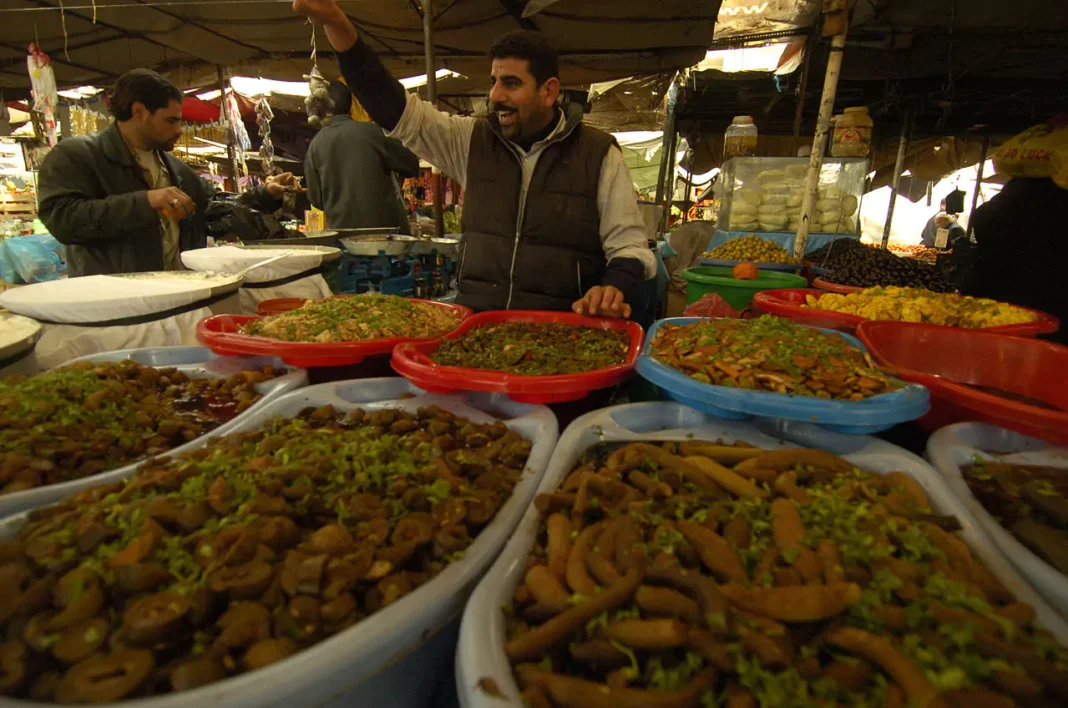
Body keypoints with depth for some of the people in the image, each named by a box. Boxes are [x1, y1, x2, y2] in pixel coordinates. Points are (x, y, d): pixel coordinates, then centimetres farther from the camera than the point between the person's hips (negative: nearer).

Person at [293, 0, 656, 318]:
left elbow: (628, 245, 2)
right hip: (473, 322, 3)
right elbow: (395, 108, 5)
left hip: (559, 331, -2)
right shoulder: (472, 140, 10)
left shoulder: (599, 154, 1)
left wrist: (615, 287, -20)